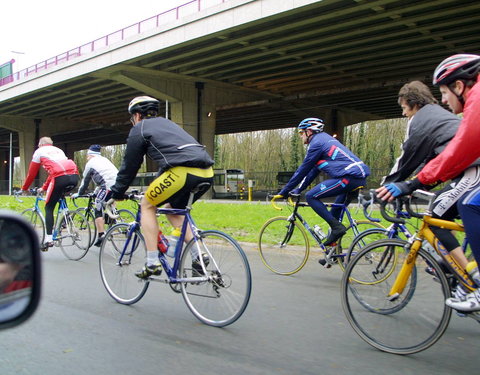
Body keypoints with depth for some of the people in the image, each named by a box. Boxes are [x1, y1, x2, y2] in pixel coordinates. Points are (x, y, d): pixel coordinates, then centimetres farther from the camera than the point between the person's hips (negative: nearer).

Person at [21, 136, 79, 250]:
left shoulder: (39, 151, 21)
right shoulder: (58, 150, 36)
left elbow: (31, 173, 23)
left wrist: (24, 188, 38)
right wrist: (44, 188, 49)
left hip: (60, 178, -5)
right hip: (74, 177, 5)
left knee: (49, 208, 9)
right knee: (60, 195, 36)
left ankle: (48, 240, 1)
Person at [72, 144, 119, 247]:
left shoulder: (90, 163, 11)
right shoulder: (105, 159, 30)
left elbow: (85, 181, 16)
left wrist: (78, 194, 30)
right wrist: (96, 192, 46)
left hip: (109, 186, -7)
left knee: (99, 210, 1)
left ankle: (101, 235, -8)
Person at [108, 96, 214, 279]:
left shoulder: (139, 129, 12)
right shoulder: (167, 123, 34)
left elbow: (129, 166, 14)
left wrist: (115, 194, 25)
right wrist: (157, 189, 49)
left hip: (183, 171, -7)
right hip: (207, 173, 8)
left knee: (147, 205, 13)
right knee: (171, 208, 27)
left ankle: (152, 263, 8)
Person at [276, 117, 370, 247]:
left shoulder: (316, 143, -3)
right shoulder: (325, 139, 26)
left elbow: (302, 170, -2)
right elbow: (313, 171, 27)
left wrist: (283, 192, 5)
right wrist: (297, 190, 26)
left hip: (349, 176, -10)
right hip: (360, 177, 10)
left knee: (311, 196, -7)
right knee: (335, 213, 20)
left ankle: (336, 227, -11)